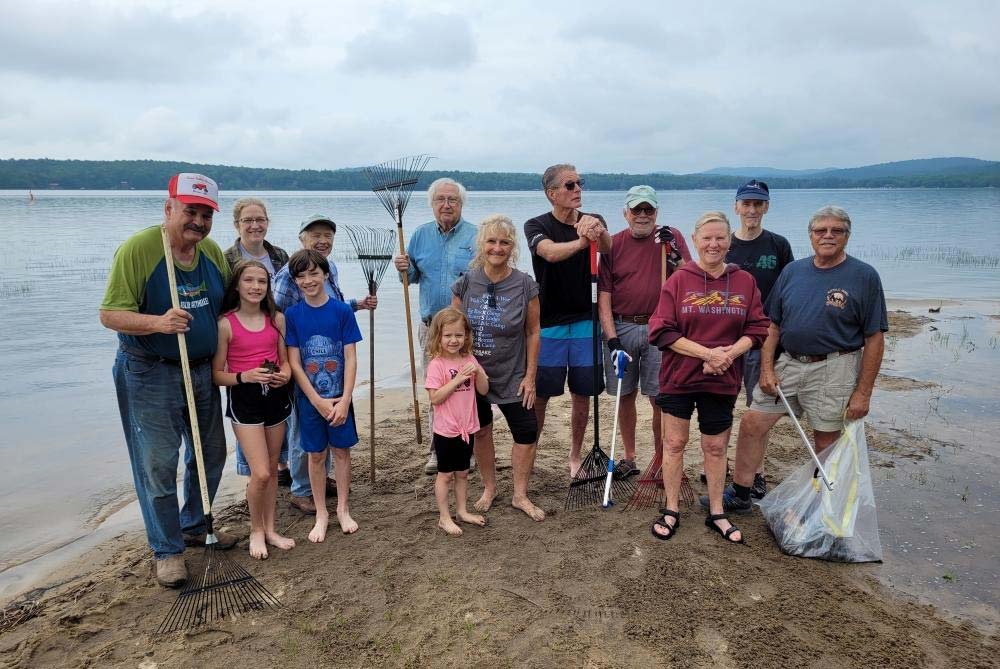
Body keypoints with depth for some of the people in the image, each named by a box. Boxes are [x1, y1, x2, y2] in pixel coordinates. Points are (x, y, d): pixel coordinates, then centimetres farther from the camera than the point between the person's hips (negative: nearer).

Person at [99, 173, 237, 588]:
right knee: (158, 465, 0)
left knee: (211, 453, 16)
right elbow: (110, 315, -18)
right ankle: (167, 549, 18)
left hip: (202, 370, 6)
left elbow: (229, 305, 13)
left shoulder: (213, 252, 1)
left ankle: (195, 525, 38)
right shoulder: (138, 249, -17)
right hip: (149, 374, -6)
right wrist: (158, 322, -34)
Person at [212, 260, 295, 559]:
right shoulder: (226, 324, -9)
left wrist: (285, 375, -11)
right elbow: (217, 374, -7)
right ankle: (256, 531, 16)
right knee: (260, 473, -9)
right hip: (243, 400, -4)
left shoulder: (277, 319, 2)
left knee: (272, 469, 14)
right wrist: (245, 376, -24)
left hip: (275, 396, 4)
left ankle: (270, 529, 30)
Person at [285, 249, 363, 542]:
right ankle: (321, 514, 25)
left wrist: (345, 400, -13)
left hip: (339, 398, 0)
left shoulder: (342, 311, -6)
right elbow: (294, 363, -6)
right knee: (316, 455, 10)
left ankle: (343, 509, 27)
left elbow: (350, 358, -6)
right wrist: (318, 401, -12)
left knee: (341, 450, 10)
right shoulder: (292, 315, -5)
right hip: (310, 399, 0)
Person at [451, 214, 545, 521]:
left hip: (512, 377, -1)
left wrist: (530, 376, -5)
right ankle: (489, 489, 35)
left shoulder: (524, 285, -9)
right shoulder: (466, 283, -6)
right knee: (480, 431, 14)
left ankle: (520, 496, 18)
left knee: (527, 432, -2)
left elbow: (533, 331, -3)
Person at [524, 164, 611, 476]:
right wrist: (582, 241, -47)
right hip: (548, 324, -2)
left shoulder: (593, 222, 3)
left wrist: (598, 231, -44)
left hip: (586, 322, 3)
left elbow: (607, 247, -20)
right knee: (540, 394, 2)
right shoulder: (537, 226, -5)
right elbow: (550, 252, -27)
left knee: (583, 395, 9)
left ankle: (575, 455, 27)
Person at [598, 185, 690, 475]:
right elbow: (604, 294, -1)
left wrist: (674, 253, -19)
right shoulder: (613, 244, 3)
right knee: (625, 395, 10)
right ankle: (629, 458, 24)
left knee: (659, 397, 1)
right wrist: (611, 337, -9)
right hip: (621, 328, 1)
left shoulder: (671, 237, 4)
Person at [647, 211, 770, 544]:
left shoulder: (745, 281, 2)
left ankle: (717, 514, 28)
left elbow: (757, 329, 3)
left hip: (723, 380, 2)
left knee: (716, 447, 12)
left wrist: (729, 353, -15)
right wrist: (707, 353, -17)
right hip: (678, 379, -1)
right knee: (674, 443, 8)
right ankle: (671, 511, 23)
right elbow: (661, 331, -10)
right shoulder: (678, 280, -5)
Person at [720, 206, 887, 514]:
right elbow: (773, 324, 10)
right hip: (788, 363, 4)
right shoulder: (793, 271, 7)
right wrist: (767, 368, -1)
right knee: (752, 423, 2)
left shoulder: (864, 276, -5)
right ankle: (739, 495, 16)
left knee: (826, 441, 6)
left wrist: (863, 393, -10)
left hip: (834, 369, -4)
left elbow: (874, 339, -6)